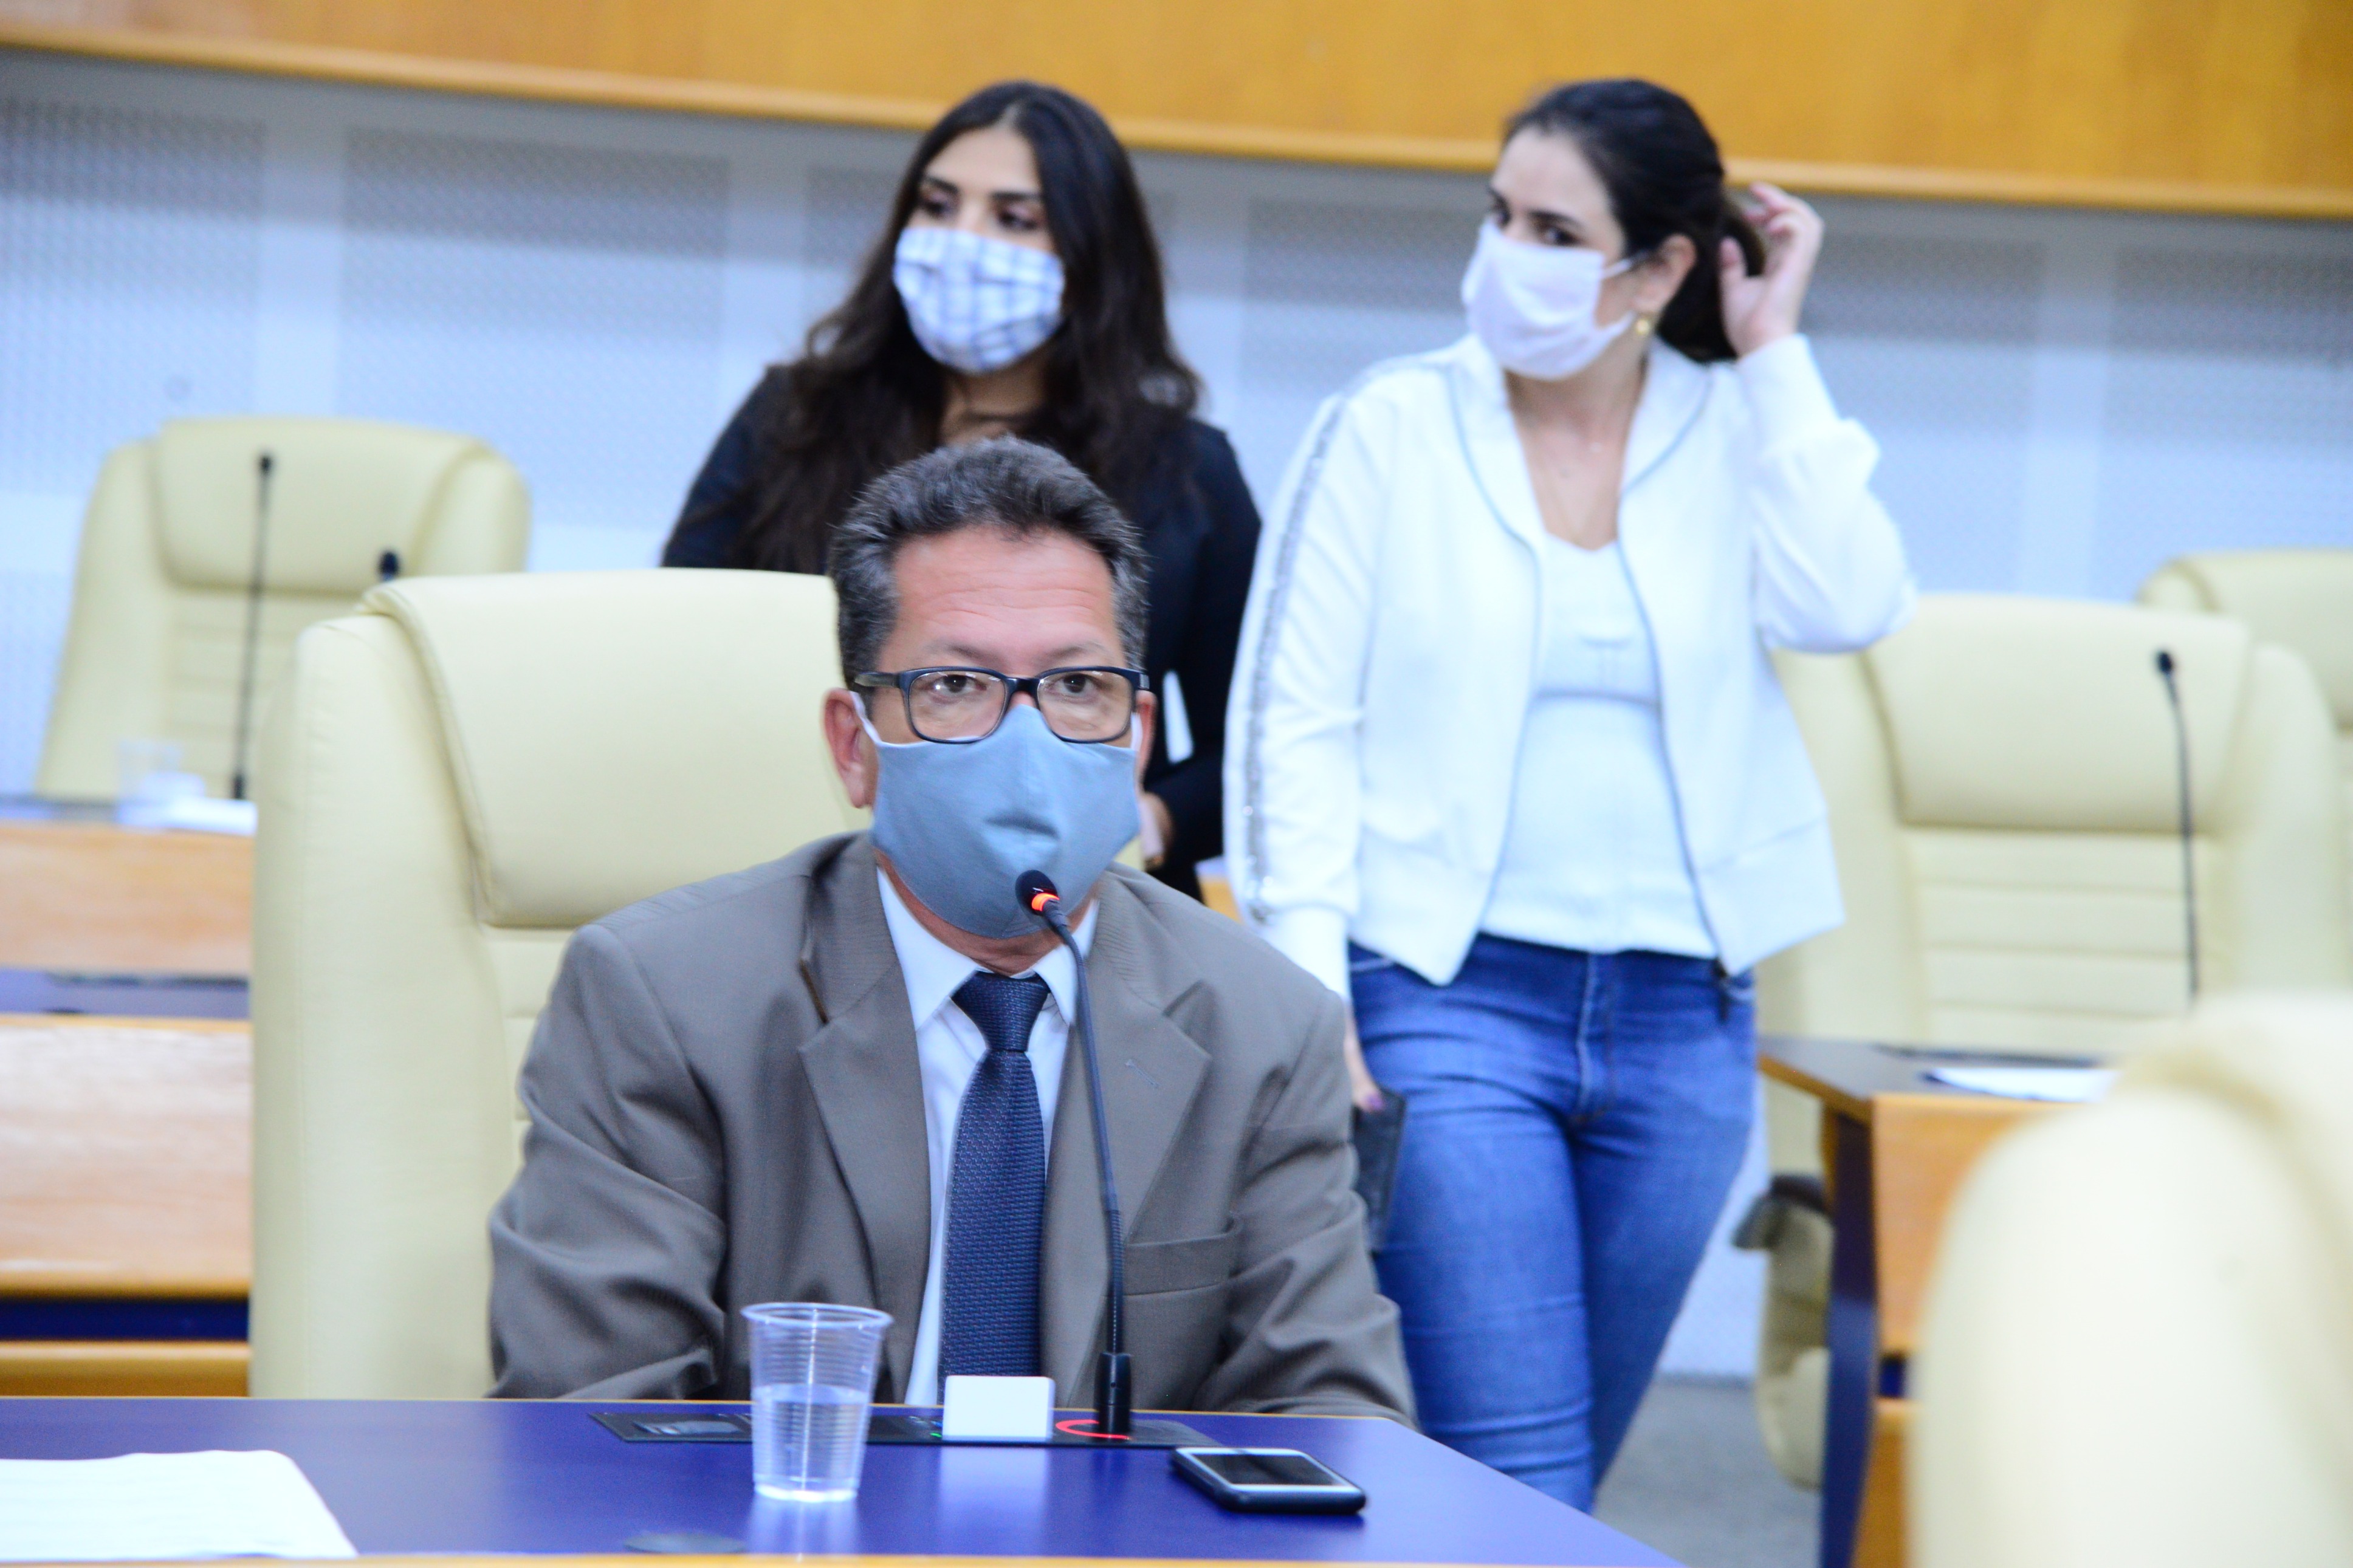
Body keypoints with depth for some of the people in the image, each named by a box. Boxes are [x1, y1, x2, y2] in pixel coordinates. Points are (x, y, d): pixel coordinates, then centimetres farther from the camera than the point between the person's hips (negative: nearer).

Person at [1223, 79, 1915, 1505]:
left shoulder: (1742, 435, 5)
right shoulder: (1393, 428, 0)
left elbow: (1848, 609, -14)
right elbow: (1293, 716, -1)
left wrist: (1775, 355, -6)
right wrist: (1310, 1000, -10)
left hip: (1682, 1018, 3)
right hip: (1447, 997, -3)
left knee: (1552, 1478, 13)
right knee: (1516, 1483, -11)